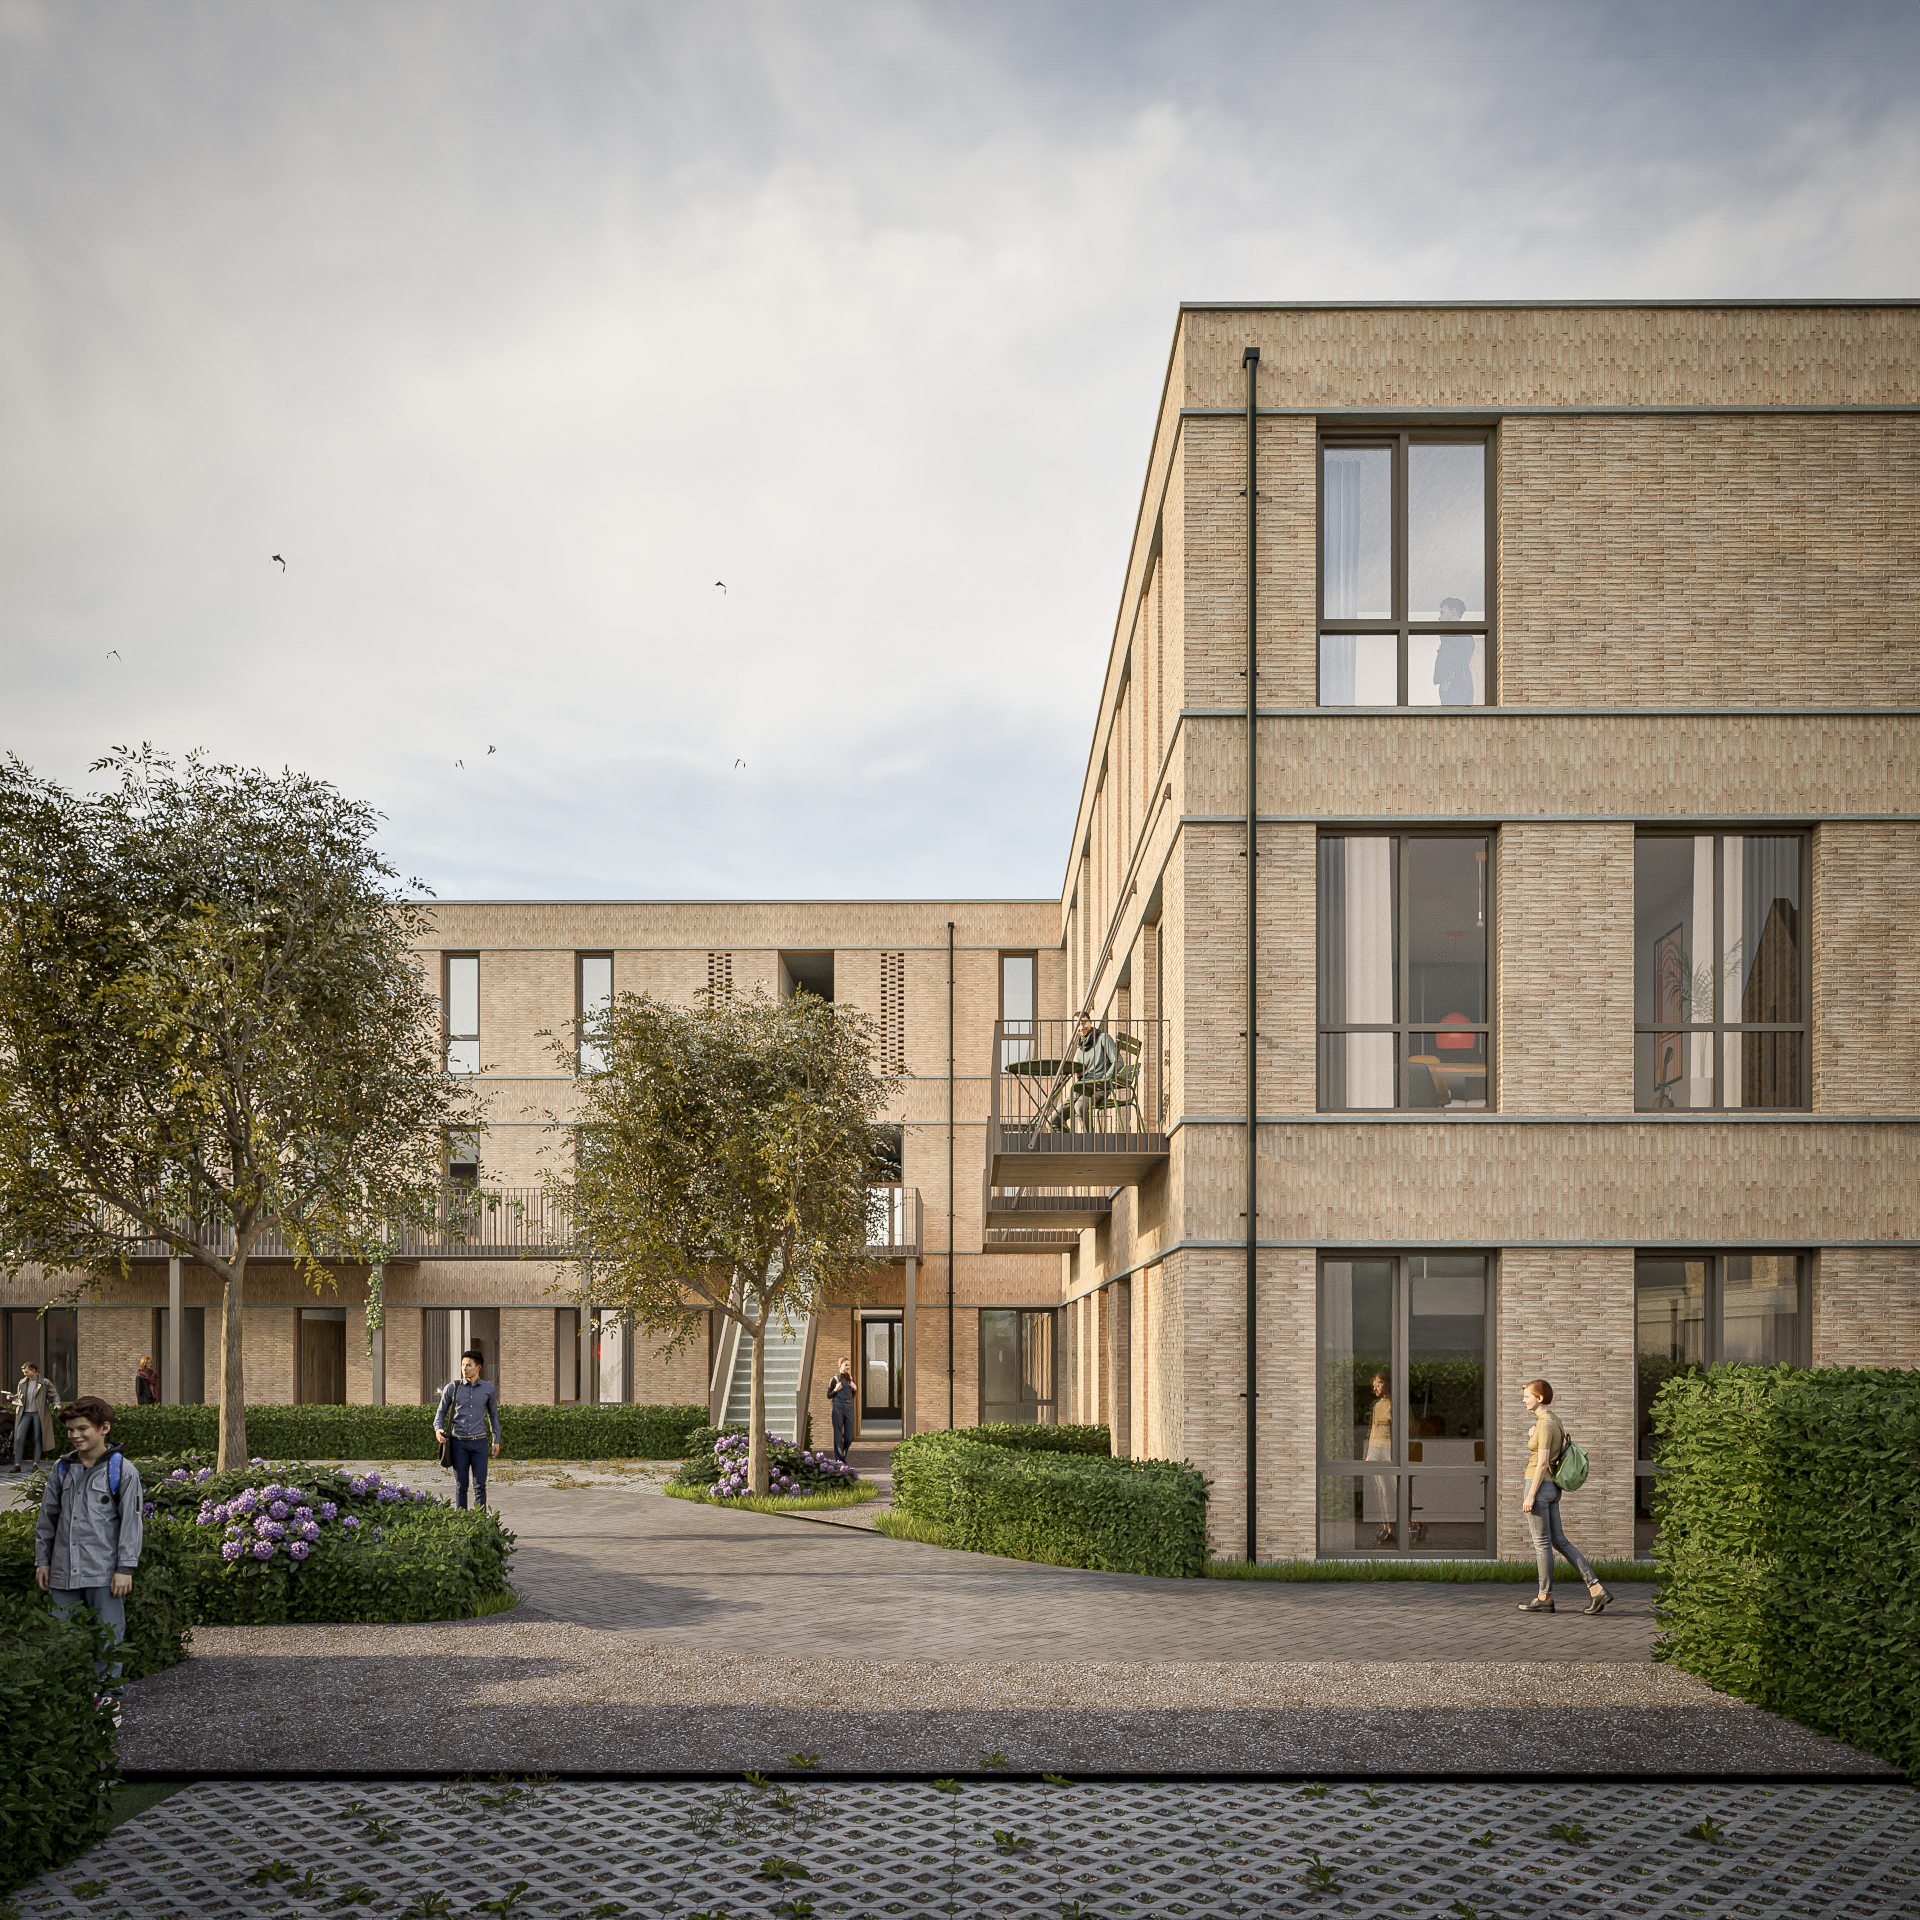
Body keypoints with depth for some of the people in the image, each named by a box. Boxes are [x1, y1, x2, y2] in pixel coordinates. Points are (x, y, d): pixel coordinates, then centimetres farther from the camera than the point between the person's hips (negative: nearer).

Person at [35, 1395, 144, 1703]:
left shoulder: (122, 1470, -6)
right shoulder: (62, 1469, 8)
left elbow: (131, 1521, -7)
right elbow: (48, 1517, 15)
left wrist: (125, 1568, -11)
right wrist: (42, 1561, 12)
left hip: (104, 1571, -4)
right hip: (64, 1570, 4)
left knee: (108, 1631, 3)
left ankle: (107, 1687, 16)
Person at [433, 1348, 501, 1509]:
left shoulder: (488, 1389, 2)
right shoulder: (452, 1388, -1)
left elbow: (493, 1415, 14)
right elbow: (441, 1411, 9)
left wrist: (496, 1441, 10)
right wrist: (438, 1429, -11)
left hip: (479, 1442, 0)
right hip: (459, 1443, 0)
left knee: (480, 1485, -5)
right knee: (460, 1485, 3)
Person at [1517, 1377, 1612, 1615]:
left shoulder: (1545, 1424, -17)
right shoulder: (1554, 1420, 12)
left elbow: (1542, 1462, -20)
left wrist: (1531, 1495, -18)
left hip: (1540, 1487, -9)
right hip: (1551, 1488, 9)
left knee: (1541, 1542, 2)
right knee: (1560, 1541, 10)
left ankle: (1545, 1598, 12)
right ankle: (1596, 1590, 4)